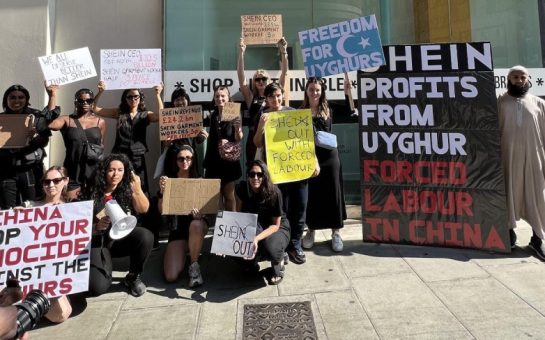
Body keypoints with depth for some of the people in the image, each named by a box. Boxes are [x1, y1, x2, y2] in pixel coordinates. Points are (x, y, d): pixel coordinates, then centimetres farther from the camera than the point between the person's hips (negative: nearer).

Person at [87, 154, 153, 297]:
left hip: (120, 238, 2)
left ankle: (133, 277, -5)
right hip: (97, 241, -2)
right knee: (98, 287, -22)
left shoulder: (126, 190, -1)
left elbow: (143, 209, -5)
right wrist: (97, 227, -28)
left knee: (146, 236, -32)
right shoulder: (93, 193, -8)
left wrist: (138, 190, -21)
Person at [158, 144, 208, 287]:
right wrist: (162, 191, -20)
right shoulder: (168, 180, 1)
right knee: (171, 276, -14)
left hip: (197, 223, 0)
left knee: (195, 226, -41)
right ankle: (183, 252, 21)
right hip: (177, 226, 1)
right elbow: (162, 210, -2)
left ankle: (194, 265, -14)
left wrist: (200, 212, -25)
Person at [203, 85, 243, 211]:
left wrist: (238, 129, -33)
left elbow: (238, 140, -13)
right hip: (213, 160, 4)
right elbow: (210, 139, 12)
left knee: (229, 195, 6)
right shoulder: (212, 116, 6)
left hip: (228, 160, -4)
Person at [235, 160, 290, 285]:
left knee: (270, 249, -37)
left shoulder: (274, 192, -25)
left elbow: (275, 225, -20)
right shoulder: (242, 188, -15)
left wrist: (256, 238, -35)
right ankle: (250, 260, 6)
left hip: (278, 229, -2)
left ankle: (278, 263, 2)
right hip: (254, 227, 3)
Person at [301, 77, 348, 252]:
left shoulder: (328, 110, 5)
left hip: (330, 157, 1)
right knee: (311, 195, 6)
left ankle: (336, 233, 19)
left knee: (333, 194, 6)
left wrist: (347, 92, -6)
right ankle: (311, 231, 23)